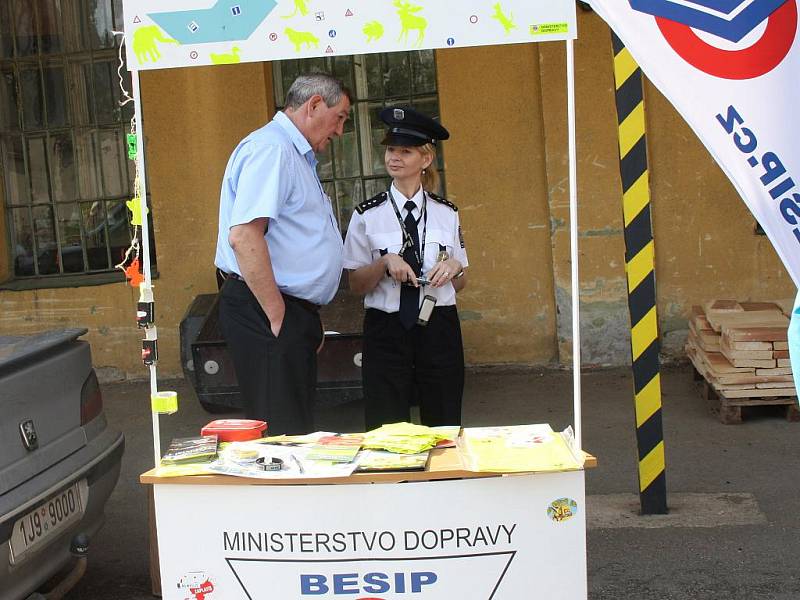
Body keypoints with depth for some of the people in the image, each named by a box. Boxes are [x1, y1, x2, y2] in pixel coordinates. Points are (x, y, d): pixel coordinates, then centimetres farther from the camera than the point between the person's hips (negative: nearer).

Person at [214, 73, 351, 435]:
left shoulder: (296, 155, 21)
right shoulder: (271, 148, -12)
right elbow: (243, 237, -24)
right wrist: (277, 315, -21)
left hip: (291, 310, 11)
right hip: (267, 312, -10)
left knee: (298, 432, 12)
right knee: (281, 435, -9)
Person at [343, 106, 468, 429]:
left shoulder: (446, 213, 7)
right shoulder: (367, 215, 1)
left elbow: (460, 283, 13)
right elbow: (356, 285, 1)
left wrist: (453, 267, -8)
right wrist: (385, 263, -16)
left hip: (439, 328, 2)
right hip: (386, 332, -1)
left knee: (444, 431, 8)